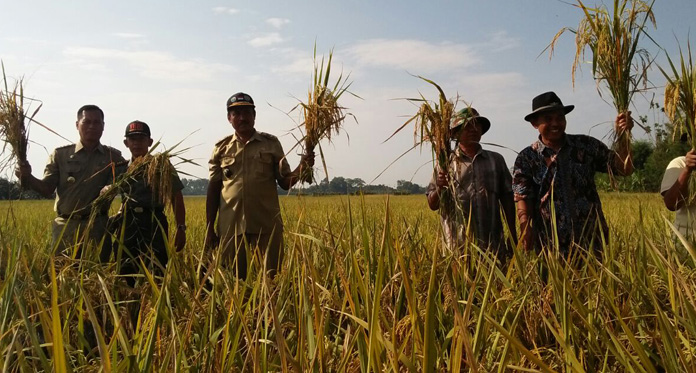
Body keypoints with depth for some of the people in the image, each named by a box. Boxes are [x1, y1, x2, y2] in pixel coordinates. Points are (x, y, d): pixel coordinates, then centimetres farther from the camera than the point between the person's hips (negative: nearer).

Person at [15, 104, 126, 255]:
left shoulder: (113, 157, 5)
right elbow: (46, 189, 3)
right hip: (65, 227, 0)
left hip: (98, 227, 0)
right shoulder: (60, 154, 7)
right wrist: (28, 178, -15)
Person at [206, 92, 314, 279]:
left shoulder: (271, 143, 5)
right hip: (230, 226, 1)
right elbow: (213, 189, 10)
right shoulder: (221, 148, 8)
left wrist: (301, 168, -14)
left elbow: (285, 183, 6)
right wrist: (209, 229, 7)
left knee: (272, 277, 4)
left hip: (267, 224, -1)